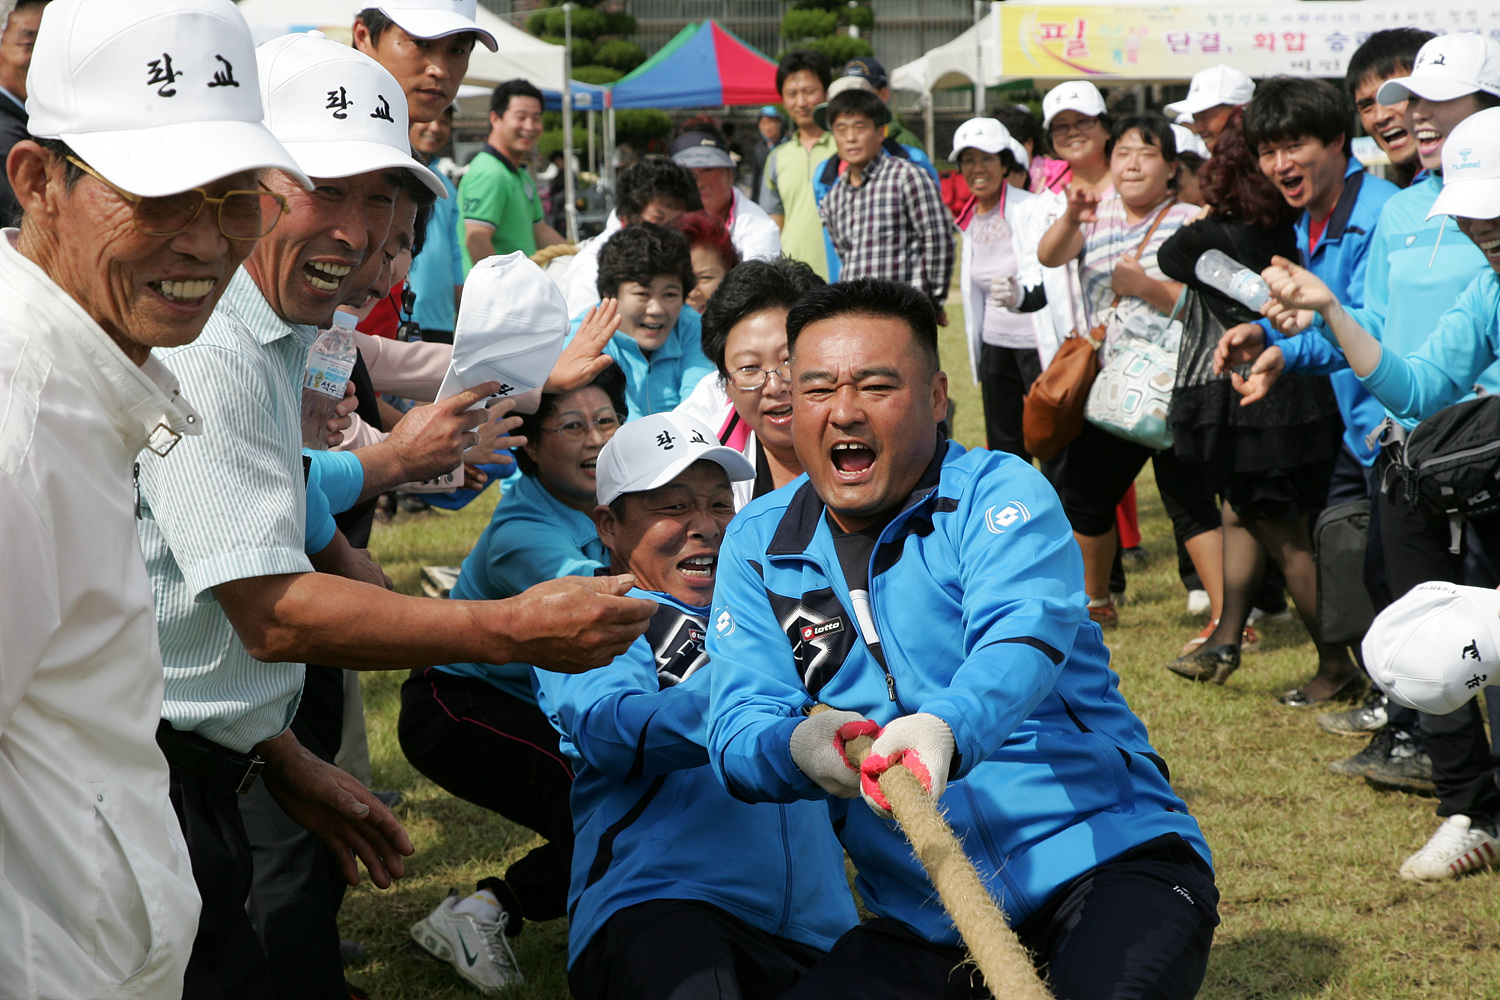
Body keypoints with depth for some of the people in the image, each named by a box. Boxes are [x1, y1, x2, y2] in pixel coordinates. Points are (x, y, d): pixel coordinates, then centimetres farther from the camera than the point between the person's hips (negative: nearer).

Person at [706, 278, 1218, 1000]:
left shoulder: (998, 493, -4)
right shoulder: (757, 547, 9)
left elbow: (1024, 634, -25)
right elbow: (738, 730, -1)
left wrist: (945, 729, -47)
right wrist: (801, 747, -26)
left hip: (1108, 856, -5)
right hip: (923, 926, 5)